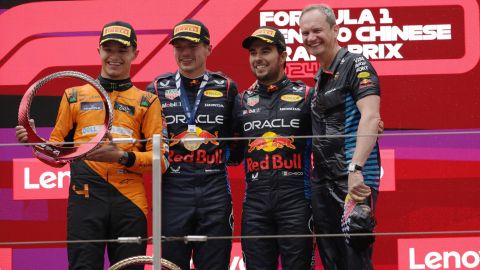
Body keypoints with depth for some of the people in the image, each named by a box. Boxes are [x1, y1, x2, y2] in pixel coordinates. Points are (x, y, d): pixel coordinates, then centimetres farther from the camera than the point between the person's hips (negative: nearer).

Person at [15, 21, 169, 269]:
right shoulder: (75, 96, 16)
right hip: (85, 197, 0)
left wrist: (122, 156, -13)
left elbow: (161, 160, 3)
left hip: (129, 202, 0)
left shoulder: (147, 102, 12)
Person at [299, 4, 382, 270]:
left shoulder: (356, 65, -7)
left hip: (353, 181, -8)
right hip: (322, 182, 8)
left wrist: (355, 169, -29)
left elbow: (370, 117, -19)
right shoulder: (320, 78, 19)